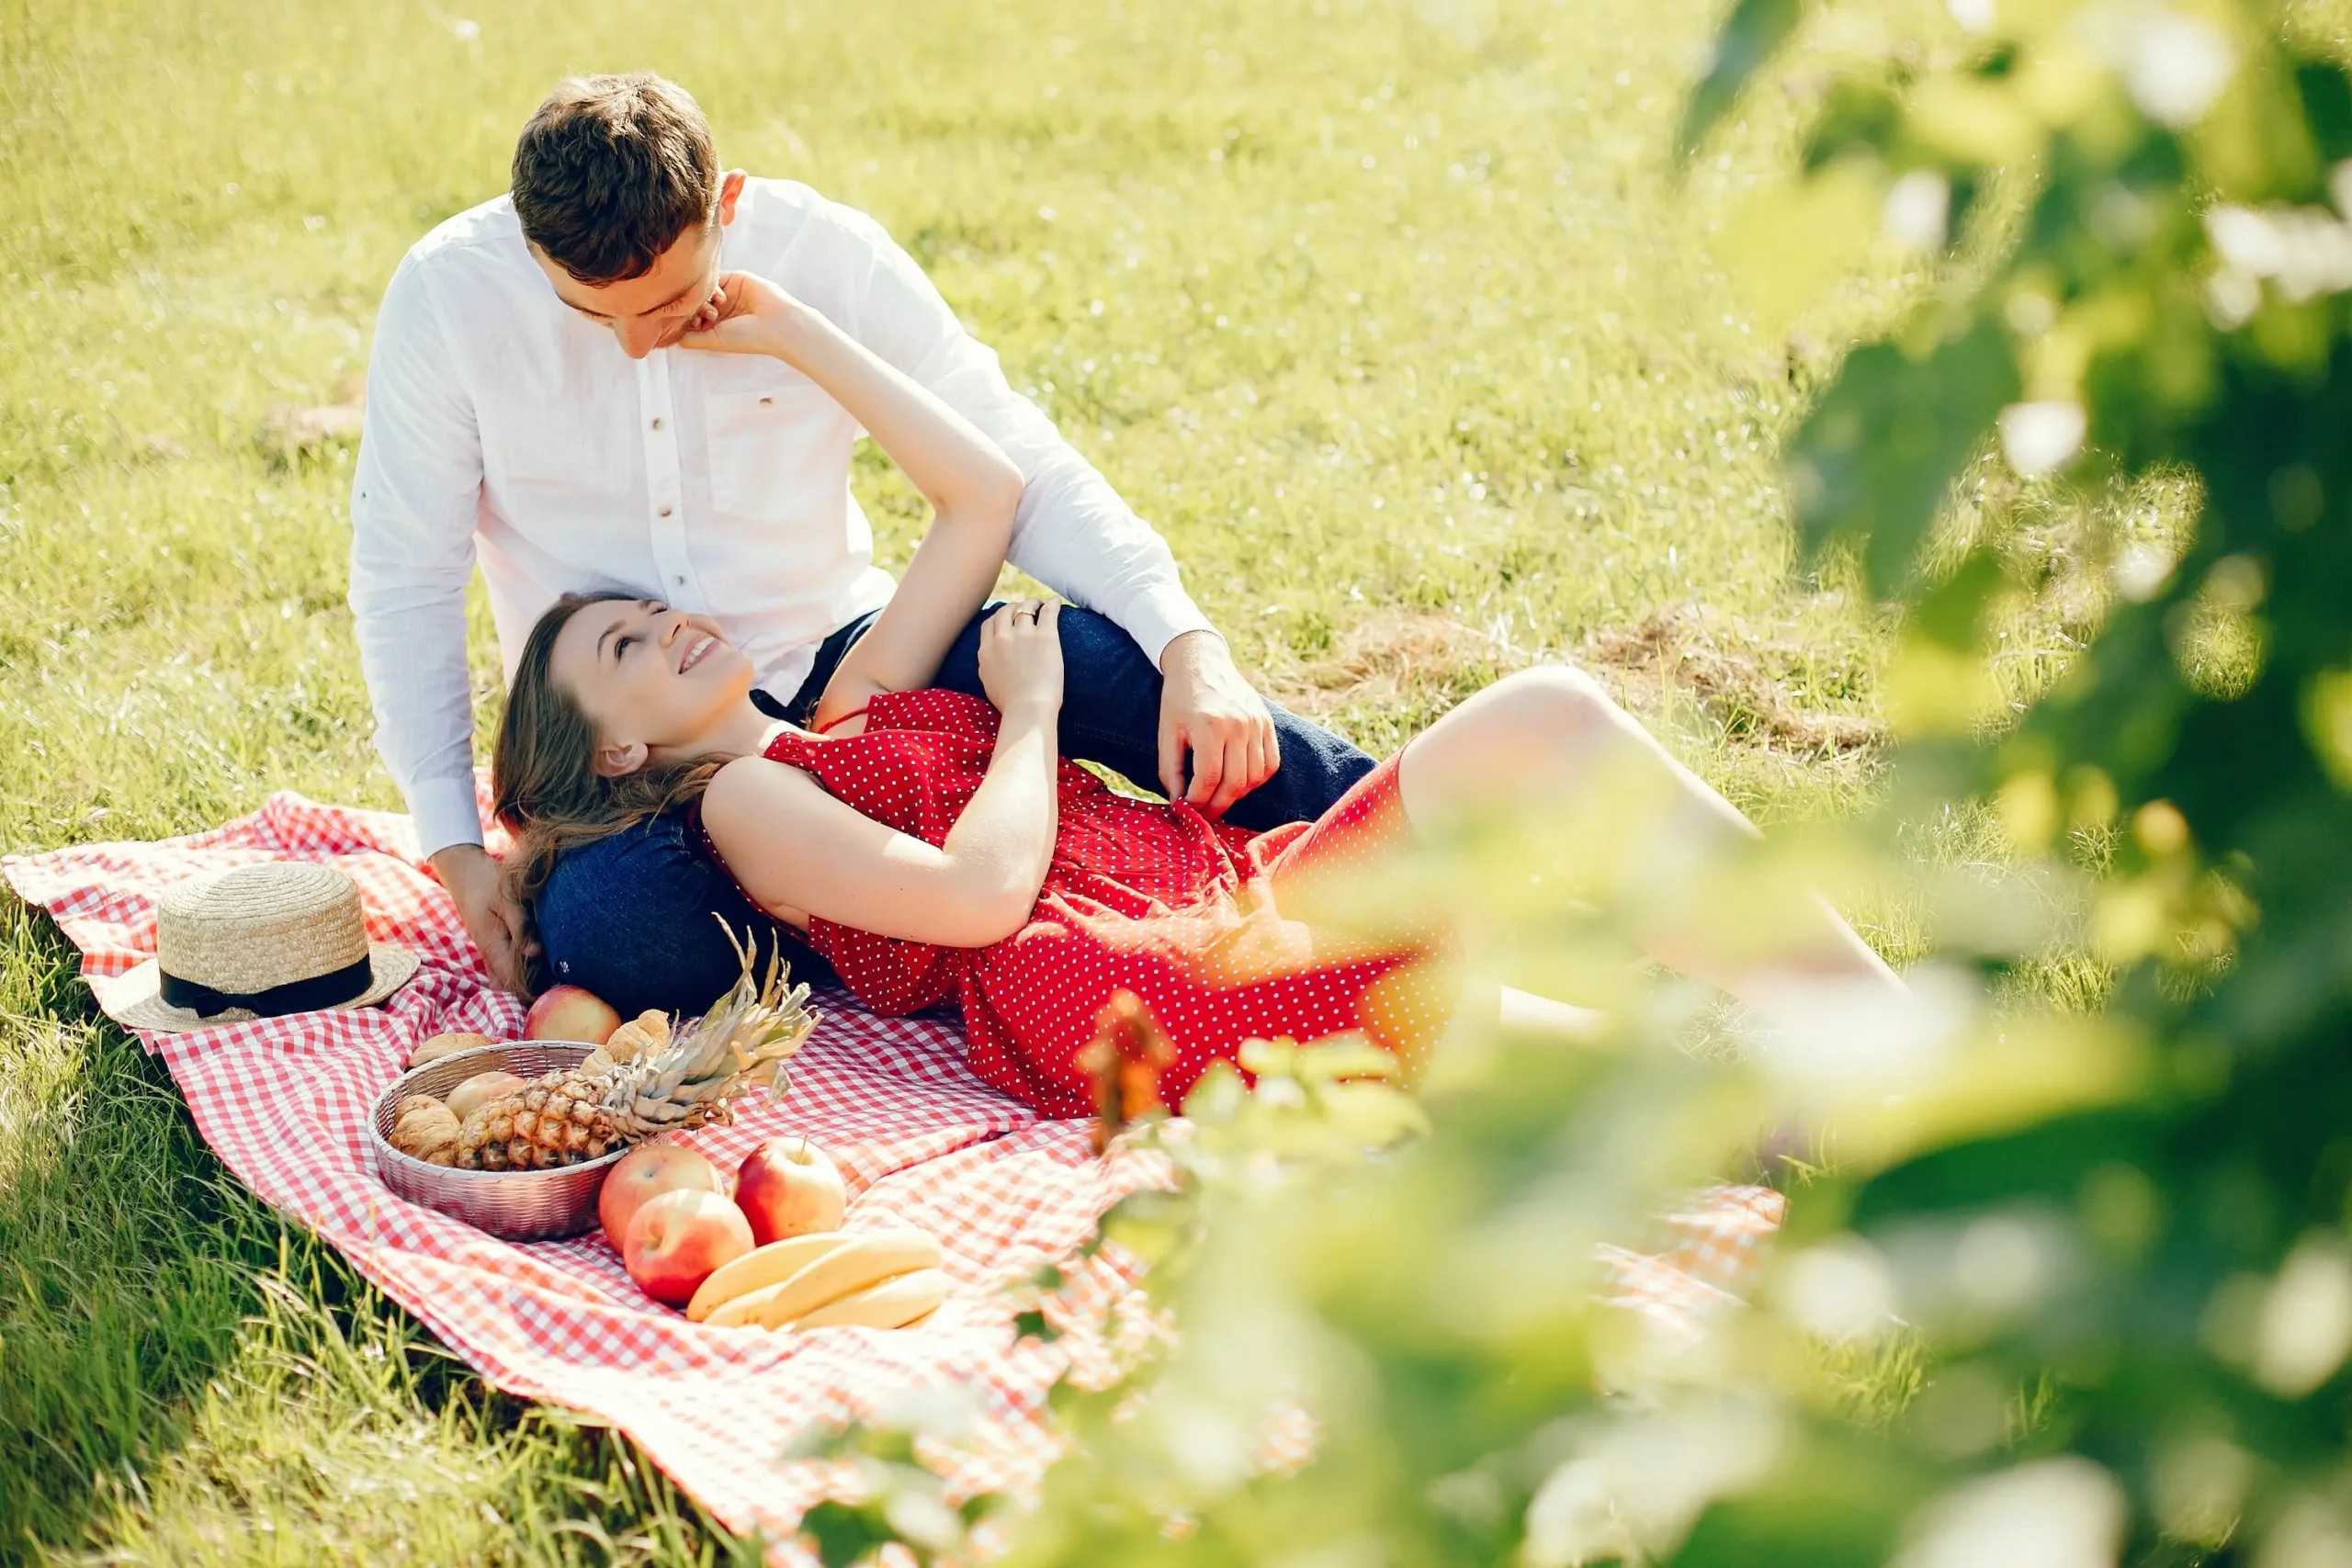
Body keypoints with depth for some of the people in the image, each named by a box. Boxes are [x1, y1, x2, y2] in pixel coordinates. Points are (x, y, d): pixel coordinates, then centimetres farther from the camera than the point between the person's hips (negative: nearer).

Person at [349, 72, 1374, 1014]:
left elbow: (1016, 470, -11)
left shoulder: (824, 251, -13)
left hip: (835, 654, 1)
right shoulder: (447, 295, -13)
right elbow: (404, 581, -5)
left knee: (1101, 661, -26)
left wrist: (1188, 646, -26)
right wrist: (455, 848, -13)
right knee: (606, 928, -34)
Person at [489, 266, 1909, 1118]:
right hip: (1126, 977, -8)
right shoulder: (743, 804, 5)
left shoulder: (852, 709, 29)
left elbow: (988, 494, 25)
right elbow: (979, 893, -12)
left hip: (1233, 882, 8)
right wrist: (1031, 703, 3)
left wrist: (790, 331, 25)